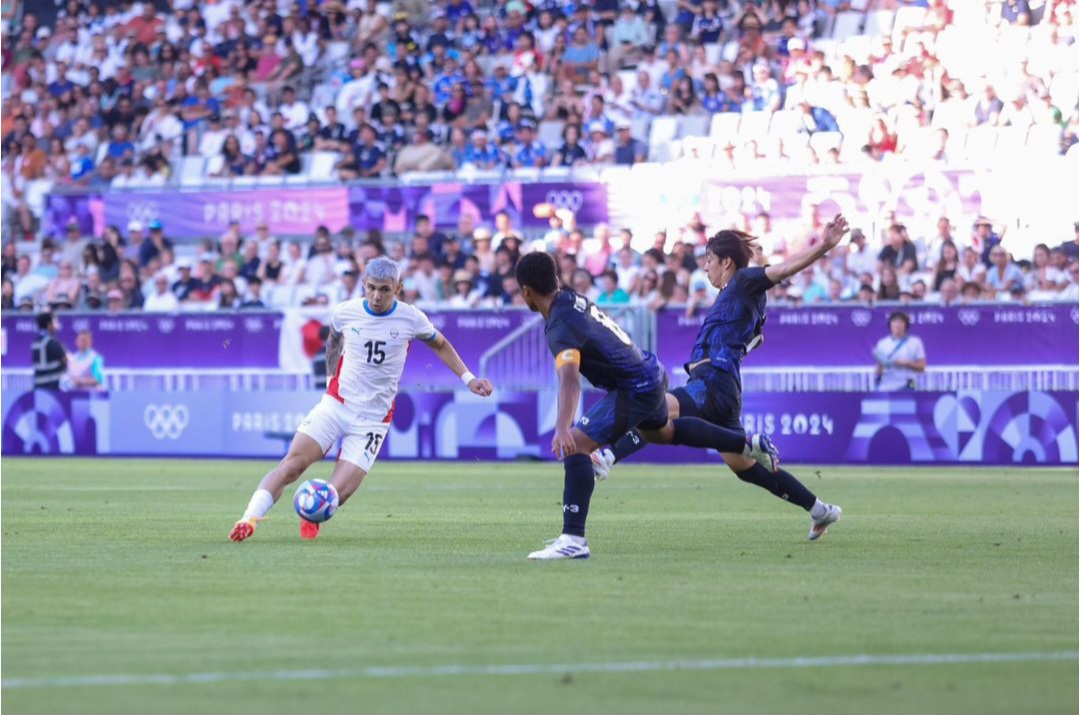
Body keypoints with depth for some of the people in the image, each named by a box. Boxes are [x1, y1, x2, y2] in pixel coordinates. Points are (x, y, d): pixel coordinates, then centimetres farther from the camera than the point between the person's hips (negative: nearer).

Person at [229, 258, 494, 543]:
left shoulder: (410, 318, -5)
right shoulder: (345, 312, -2)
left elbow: (440, 345, 14)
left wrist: (468, 379, 8)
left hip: (373, 420, -1)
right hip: (336, 404, 1)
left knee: (338, 494, -12)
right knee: (292, 465, -19)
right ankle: (250, 518, -19)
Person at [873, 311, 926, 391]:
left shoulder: (915, 343, 3)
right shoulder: (882, 344, 10)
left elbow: (921, 367, 2)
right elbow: (878, 370, 13)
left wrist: (906, 364, -14)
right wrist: (879, 370, -10)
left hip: (905, 389, -2)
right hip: (885, 389, 2)